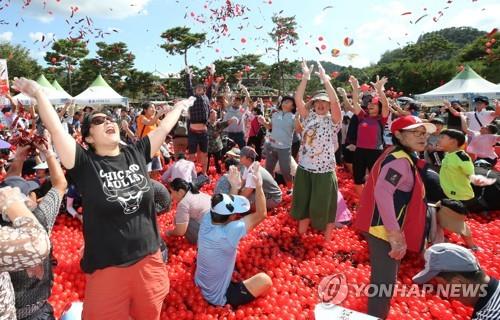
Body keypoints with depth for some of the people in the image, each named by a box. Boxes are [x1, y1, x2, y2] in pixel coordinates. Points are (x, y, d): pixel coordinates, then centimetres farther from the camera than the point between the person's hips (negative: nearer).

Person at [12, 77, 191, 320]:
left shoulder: (136, 153, 1)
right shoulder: (85, 164, -9)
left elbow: (164, 128, 10)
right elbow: (56, 129, -17)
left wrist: (180, 106, 20)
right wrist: (38, 93, -13)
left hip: (149, 258, 3)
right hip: (108, 267, -3)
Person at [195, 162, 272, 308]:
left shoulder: (206, 220, -17)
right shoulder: (229, 232, -35)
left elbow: (223, 204, 2)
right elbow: (261, 214, -28)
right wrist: (258, 185, -31)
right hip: (218, 298, -7)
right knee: (265, 280, -6)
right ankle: (230, 302, 7)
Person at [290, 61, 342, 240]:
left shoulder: (332, 121, -4)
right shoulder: (308, 118, 5)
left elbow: (335, 101, -21)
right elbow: (298, 99, -6)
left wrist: (325, 79, -21)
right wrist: (305, 77, -13)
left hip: (324, 171, -4)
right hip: (304, 169, 4)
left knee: (324, 206, 7)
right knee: (303, 202, 16)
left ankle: (327, 242, 25)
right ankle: (301, 237, 35)